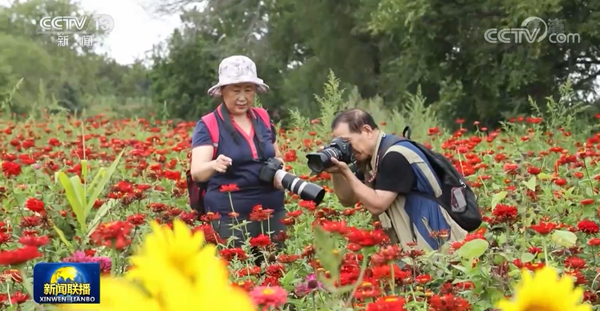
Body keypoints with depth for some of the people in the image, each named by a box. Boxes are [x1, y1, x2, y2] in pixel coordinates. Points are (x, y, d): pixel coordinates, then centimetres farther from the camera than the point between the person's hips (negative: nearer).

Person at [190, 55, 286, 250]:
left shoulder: (263, 119, 9)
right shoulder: (208, 126, -5)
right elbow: (197, 173, -17)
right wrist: (214, 165, -39)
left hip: (272, 211, 4)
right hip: (231, 216, -4)